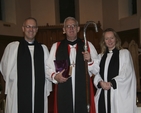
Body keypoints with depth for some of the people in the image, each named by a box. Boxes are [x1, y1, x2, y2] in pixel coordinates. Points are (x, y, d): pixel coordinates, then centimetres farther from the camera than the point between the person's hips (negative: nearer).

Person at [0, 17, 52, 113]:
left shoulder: (43, 48, 11)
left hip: (39, 95, 2)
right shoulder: (12, 47, 2)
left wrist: (47, 90, 9)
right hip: (18, 95, -2)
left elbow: (48, 70, 12)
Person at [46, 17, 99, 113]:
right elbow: (50, 68, 6)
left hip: (84, 91, 0)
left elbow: (96, 69, 7)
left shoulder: (88, 46, 8)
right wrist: (55, 76, -13)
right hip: (63, 91, 0)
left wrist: (89, 61, -11)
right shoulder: (56, 47, 9)